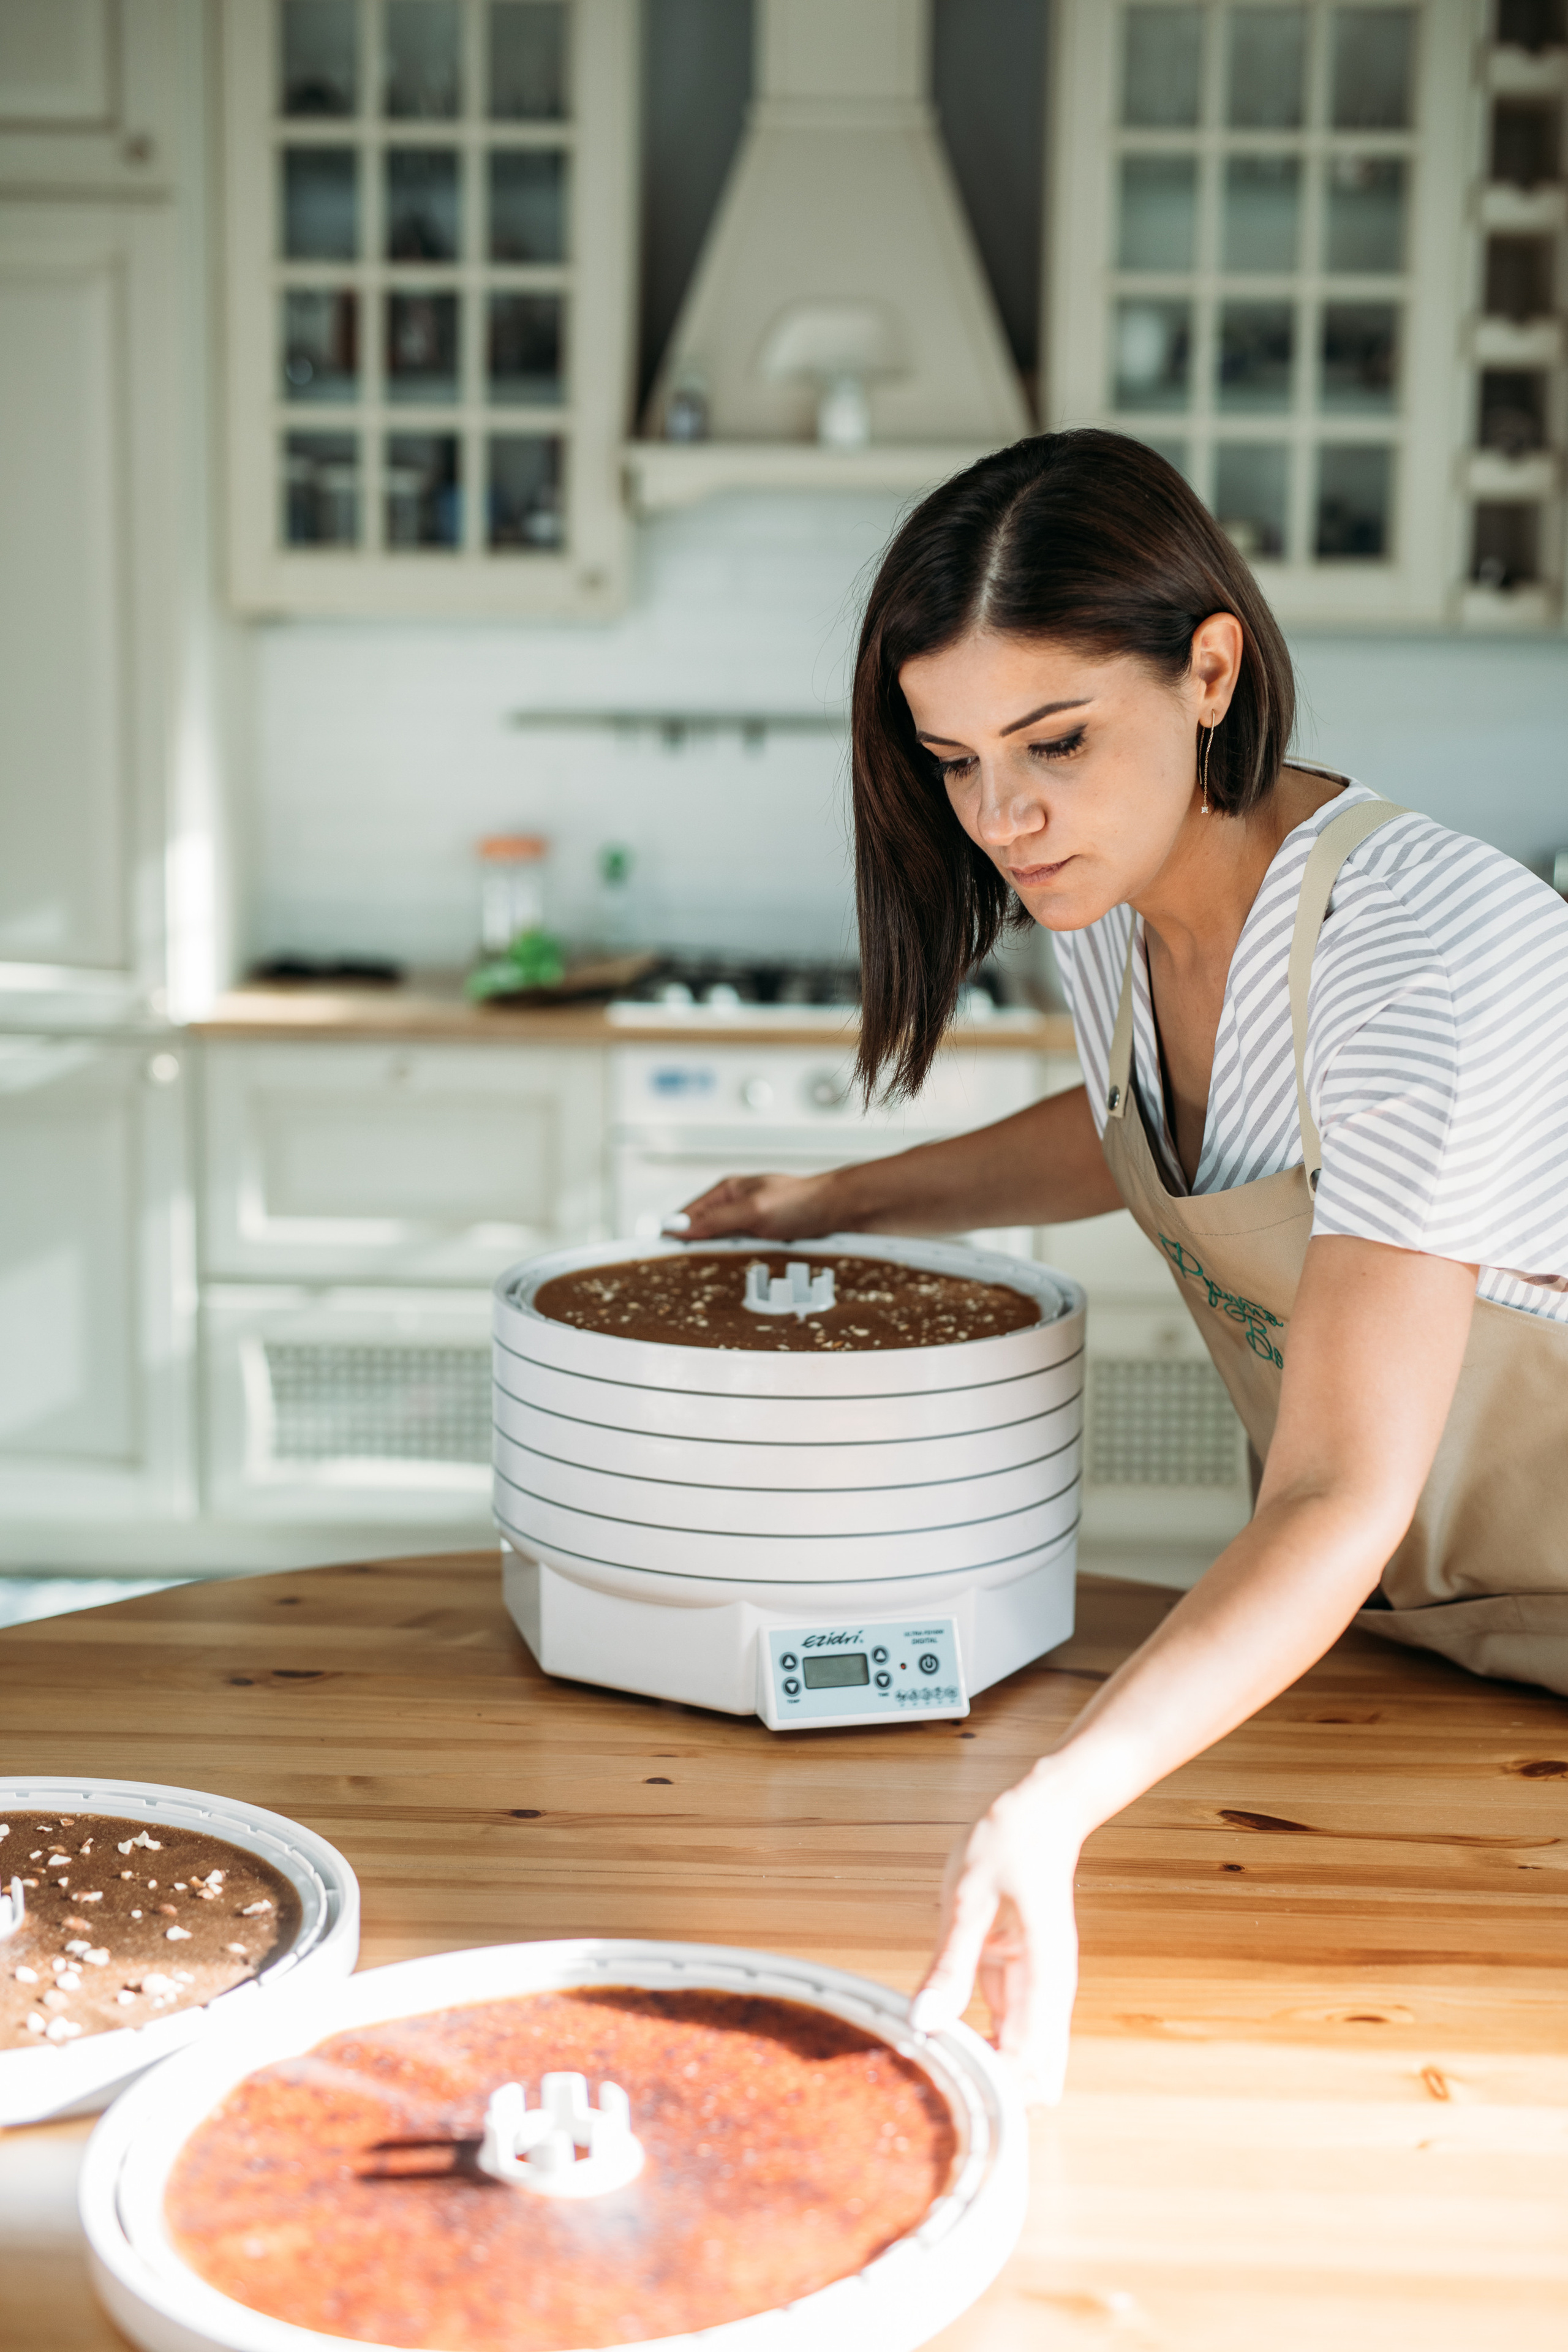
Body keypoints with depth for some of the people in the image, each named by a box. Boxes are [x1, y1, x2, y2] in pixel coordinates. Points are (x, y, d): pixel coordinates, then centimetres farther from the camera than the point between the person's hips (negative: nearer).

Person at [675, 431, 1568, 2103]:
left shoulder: (1429, 950, -31)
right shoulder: (1102, 892, -7)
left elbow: (1345, 1497, -36)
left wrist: (1050, 1808, -47)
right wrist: (857, 1198, 12)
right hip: (1346, 1607, 6)